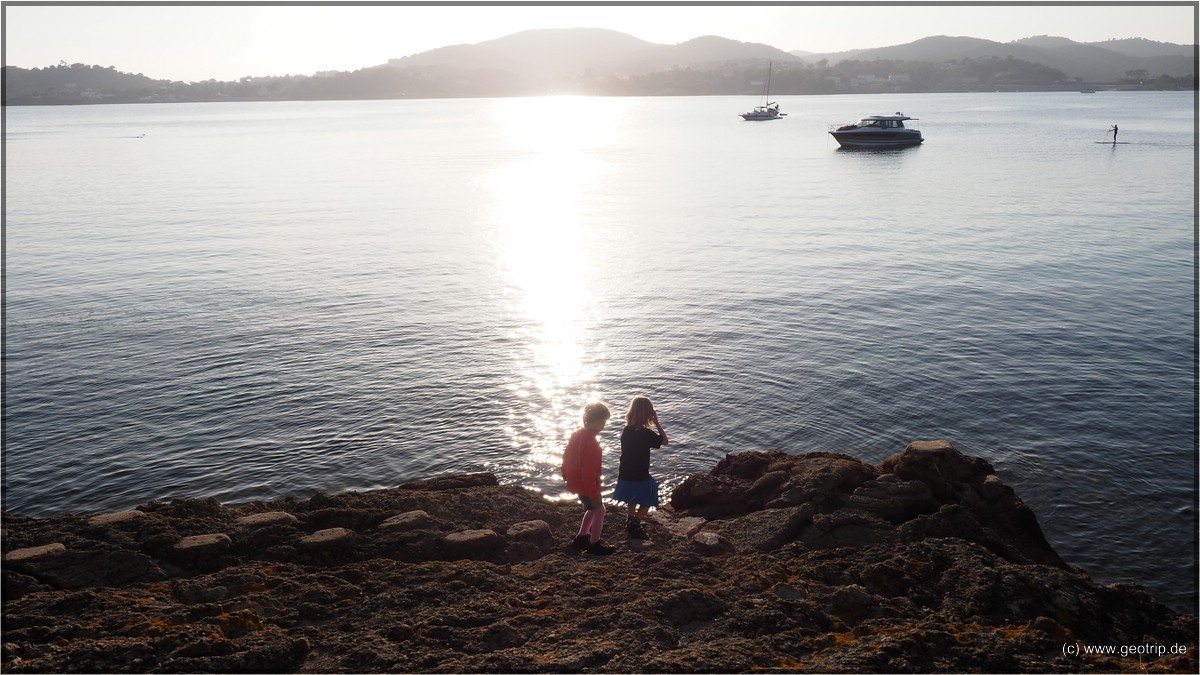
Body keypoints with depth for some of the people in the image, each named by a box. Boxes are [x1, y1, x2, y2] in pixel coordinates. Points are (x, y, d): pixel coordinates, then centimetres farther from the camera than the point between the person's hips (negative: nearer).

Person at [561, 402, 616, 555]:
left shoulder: (577, 434, 0)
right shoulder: (591, 443, -29)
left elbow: (566, 456, 12)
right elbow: (589, 472, -28)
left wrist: (566, 475, 25)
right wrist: (594, 495, -21)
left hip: (575, 482, 9)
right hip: (586, 485, -9)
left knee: (592, 508, 24)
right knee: (599, 510, 6)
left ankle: (581, 537, 33)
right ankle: (595, 545, 14)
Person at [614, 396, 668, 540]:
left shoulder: (626, 430, -3)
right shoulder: (645, 433, -23)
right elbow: (664, 440, -12)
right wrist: (656, 422, -12)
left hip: (626, 474, 7)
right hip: (640, 476, -7)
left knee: (632, 499, 28)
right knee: (646, 502, 12)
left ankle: (631, 520, 42)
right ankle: (634, 526, 8)